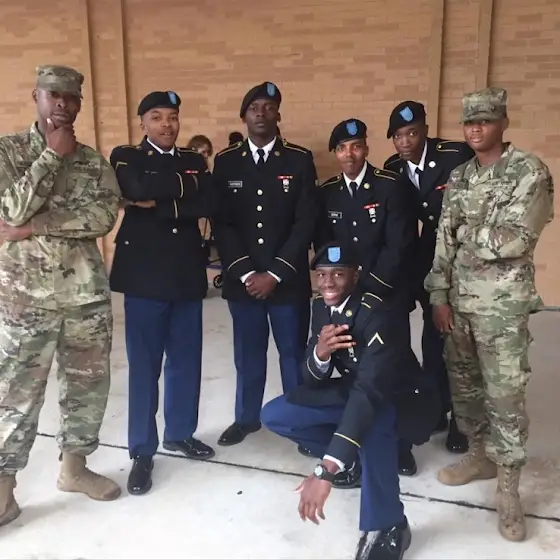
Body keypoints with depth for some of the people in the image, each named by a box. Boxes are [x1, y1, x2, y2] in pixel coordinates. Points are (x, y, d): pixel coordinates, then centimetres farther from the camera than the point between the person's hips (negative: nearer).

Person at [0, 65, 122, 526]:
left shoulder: (95, 161, 8)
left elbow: (105, 217, -9)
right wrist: (53, 154, -10)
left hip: (88, 293, 4)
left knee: (89, 383, 12)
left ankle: (74, 467, 32)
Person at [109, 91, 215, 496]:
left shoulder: (194, 161, 13)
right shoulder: (125, 157, 4)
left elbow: (207, 206, -5)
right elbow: (140, 189, -19)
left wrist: (159, 205, -12)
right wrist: (186, 184, -7)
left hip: (187, 275, 4)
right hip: (144, 275, -3)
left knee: (186, 359, 11)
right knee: (144, 365, 2)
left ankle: (180, 432, 31)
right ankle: (142, 451, 16)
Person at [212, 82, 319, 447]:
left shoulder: (300, 160, 0)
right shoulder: (225, 162, 4)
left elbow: (306, 223, -6)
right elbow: (221, 223, 0)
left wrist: (275, 273, -12)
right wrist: (245, 272, -9)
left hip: (288, 278, -1)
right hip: (242, 278, 1)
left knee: (294, 352, 9)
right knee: (248, 353, 12)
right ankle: (247, 417, 31)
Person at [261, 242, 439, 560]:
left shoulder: (378, 315, -31)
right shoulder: (322, 306, -8)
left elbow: (370, 391, -44)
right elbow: (311, 379, -6)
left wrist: (326, 470, -51)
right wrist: (319, 353, -32)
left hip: (400, 400, -6)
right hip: (352, 390, 7)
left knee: (372, 420, -41)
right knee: (274, 415, -7)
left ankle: (388, 527, -17)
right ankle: (354, 455, 13)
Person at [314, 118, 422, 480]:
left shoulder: (392, 185, -5)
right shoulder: (326, 193, 6)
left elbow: (400, 244, -11)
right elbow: (323, 246, 7)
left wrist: (371, 287, -14)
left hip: (388, 295, -2)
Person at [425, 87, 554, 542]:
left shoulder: (530, 171, -7)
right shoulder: (459, 177, 10)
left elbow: (516, 240, -18)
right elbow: (444, 242, 7)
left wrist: (466, 235, -5)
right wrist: (440, 296, 0)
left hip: (503, 304, -6)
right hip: (458, 300, 6)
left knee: (505, 395, -1)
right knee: (463, 385, 14)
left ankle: (508, 487, 14)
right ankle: (480, 455, 34)